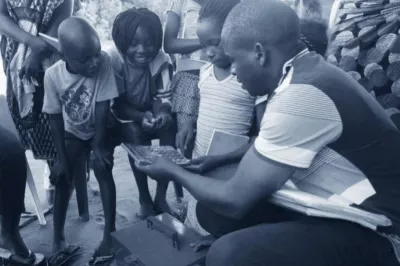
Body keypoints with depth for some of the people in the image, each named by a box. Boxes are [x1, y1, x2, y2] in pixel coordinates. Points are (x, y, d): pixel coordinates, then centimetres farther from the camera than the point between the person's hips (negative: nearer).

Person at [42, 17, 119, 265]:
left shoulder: (104, 61, -30)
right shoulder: (53, 75, -26)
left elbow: (103, 107, -24)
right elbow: (55, 118, -15)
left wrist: (98, 145, -18)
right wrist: (62, 157, -12)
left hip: (100, 130, -1)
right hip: (73, 132, 1)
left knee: (103, 170, -12)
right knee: (63, 177, 1)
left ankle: (110, 233, 2)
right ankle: (58, 237, 18)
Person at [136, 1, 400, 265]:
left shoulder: (301, 94, -26)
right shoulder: (307, 72, 3)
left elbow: (235, 200, -19)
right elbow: (276, 147, 18)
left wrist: (174, 171, -2)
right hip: (342, 212, 9)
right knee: (211, 209, 4)